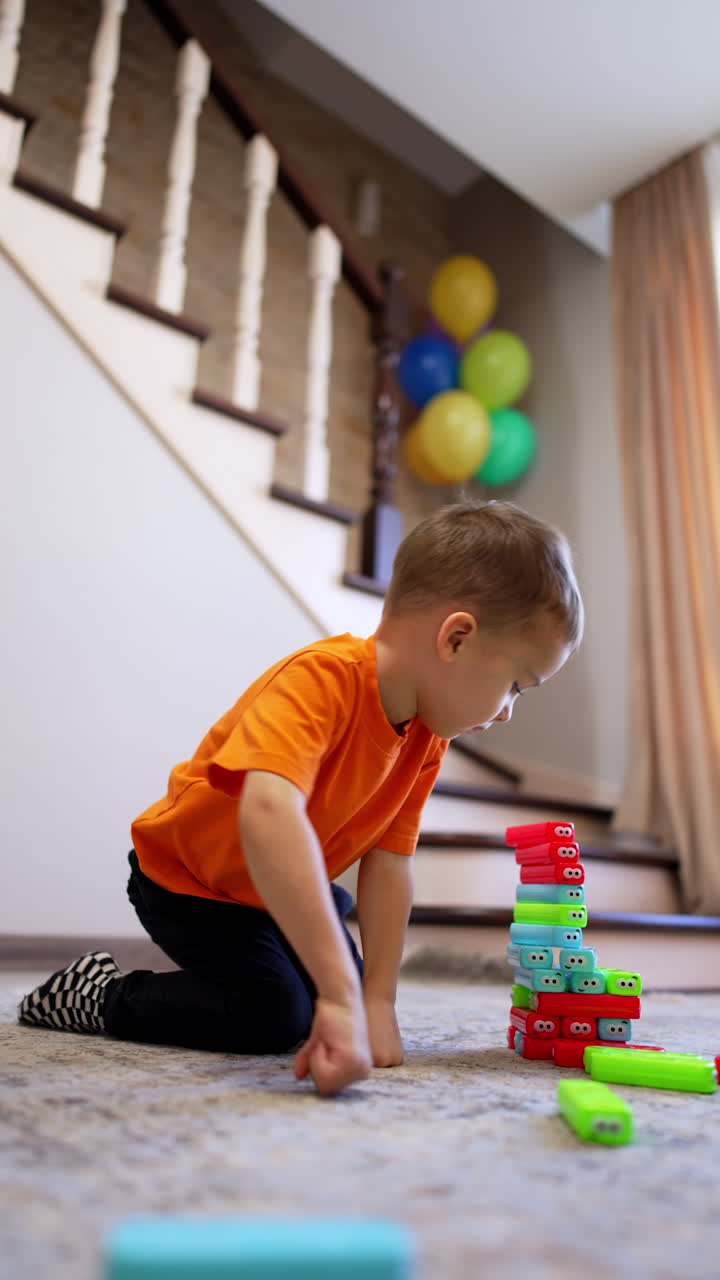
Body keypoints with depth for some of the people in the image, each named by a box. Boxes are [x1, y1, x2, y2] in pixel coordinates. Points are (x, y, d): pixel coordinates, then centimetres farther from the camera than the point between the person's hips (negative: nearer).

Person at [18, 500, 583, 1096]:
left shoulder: (428, 736, -13)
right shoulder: (321, 677, -38)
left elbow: (389, 862, -13)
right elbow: (268, 815, -55)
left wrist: (377, 1002, -17)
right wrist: (340, 992, -56)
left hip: (291, 885, 7)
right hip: (186, 876, -7)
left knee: (337, 1007, 8)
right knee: (276, 1016, -18)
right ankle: (100, 993, 2)